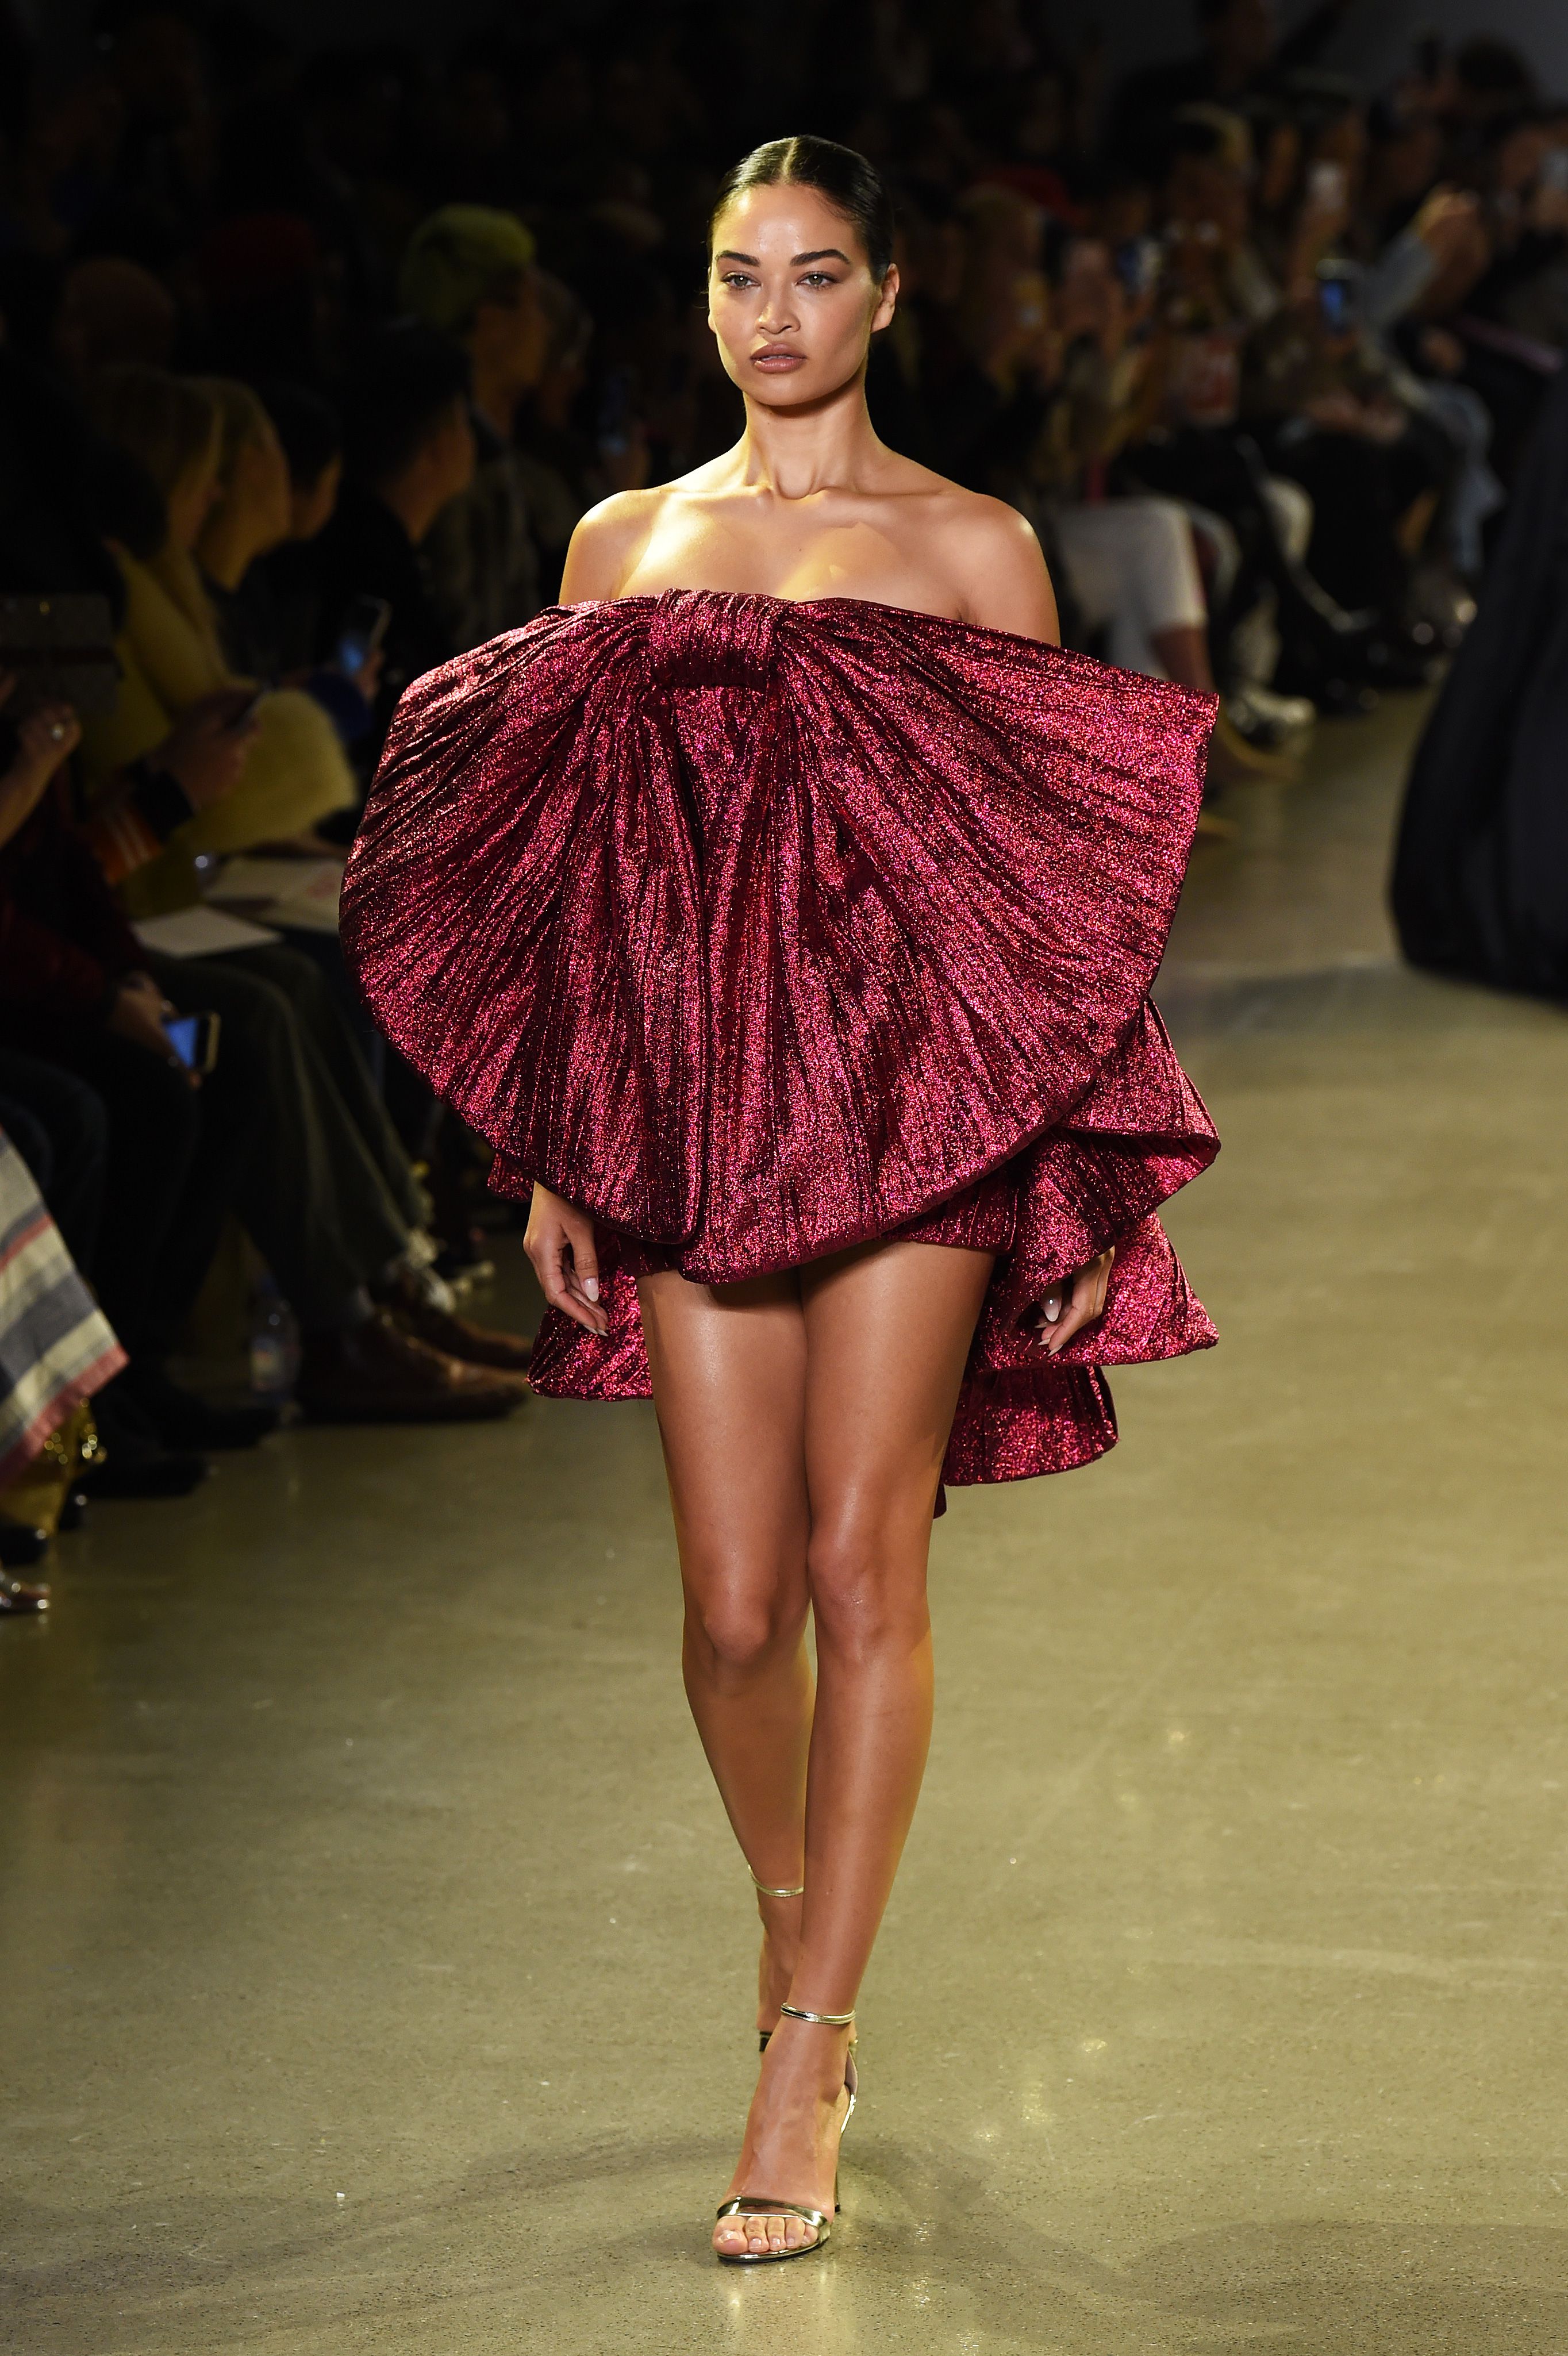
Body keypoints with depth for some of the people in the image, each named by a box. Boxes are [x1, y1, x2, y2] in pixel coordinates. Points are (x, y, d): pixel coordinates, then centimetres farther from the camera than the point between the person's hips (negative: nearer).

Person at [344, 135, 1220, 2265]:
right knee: (735, 1602, 0)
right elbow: (569, 875, 14)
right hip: (686, 1102, 2)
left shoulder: (972, 549, 5)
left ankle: (804, 2057, -1)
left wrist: (1086, 1173, -2)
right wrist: (549, 1156, 9)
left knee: (860, 1564, -7)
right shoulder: (623, 546, 13)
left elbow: (1051, 866, 3)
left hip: (913, 1089, -2)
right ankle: (794, 1914, 29)